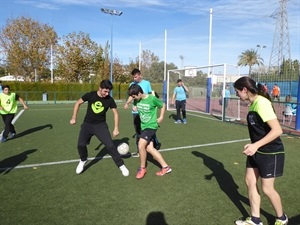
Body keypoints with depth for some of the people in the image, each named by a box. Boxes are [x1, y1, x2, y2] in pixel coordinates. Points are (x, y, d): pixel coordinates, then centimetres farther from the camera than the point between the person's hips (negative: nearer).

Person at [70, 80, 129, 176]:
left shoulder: (109, 99, -13)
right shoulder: (90, 95, -13)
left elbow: (115, 113, -2)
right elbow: (78, 103, 1)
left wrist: (116, 128, -6)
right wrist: (74, 118, -1)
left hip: (101, 125, -1)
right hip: (87, 124, 1)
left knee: (110, 145, -11)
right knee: (80, 145, -5)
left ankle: (121, 165, 4)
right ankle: (83, 160, 28)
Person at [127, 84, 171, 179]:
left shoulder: (152, 99, -18)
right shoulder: (137, 100, -2)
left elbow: (163, 105, -1)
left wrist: (161, 117, -2)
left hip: (151, 126, -7)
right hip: (143, 126, 7)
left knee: (141, 145, -18)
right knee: (149, 148, 3)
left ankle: (142, 168, 4)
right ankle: (165, 167, 15)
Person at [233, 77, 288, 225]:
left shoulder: (261, 103, -23)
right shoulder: (253, 103, 4)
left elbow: (277, 130, -29)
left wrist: (256, 145, -31)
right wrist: (253, 146, 16)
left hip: (270, 153, -9)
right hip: (257, 151, 9)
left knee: (267, 188, 4)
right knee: (250, 181, 10)